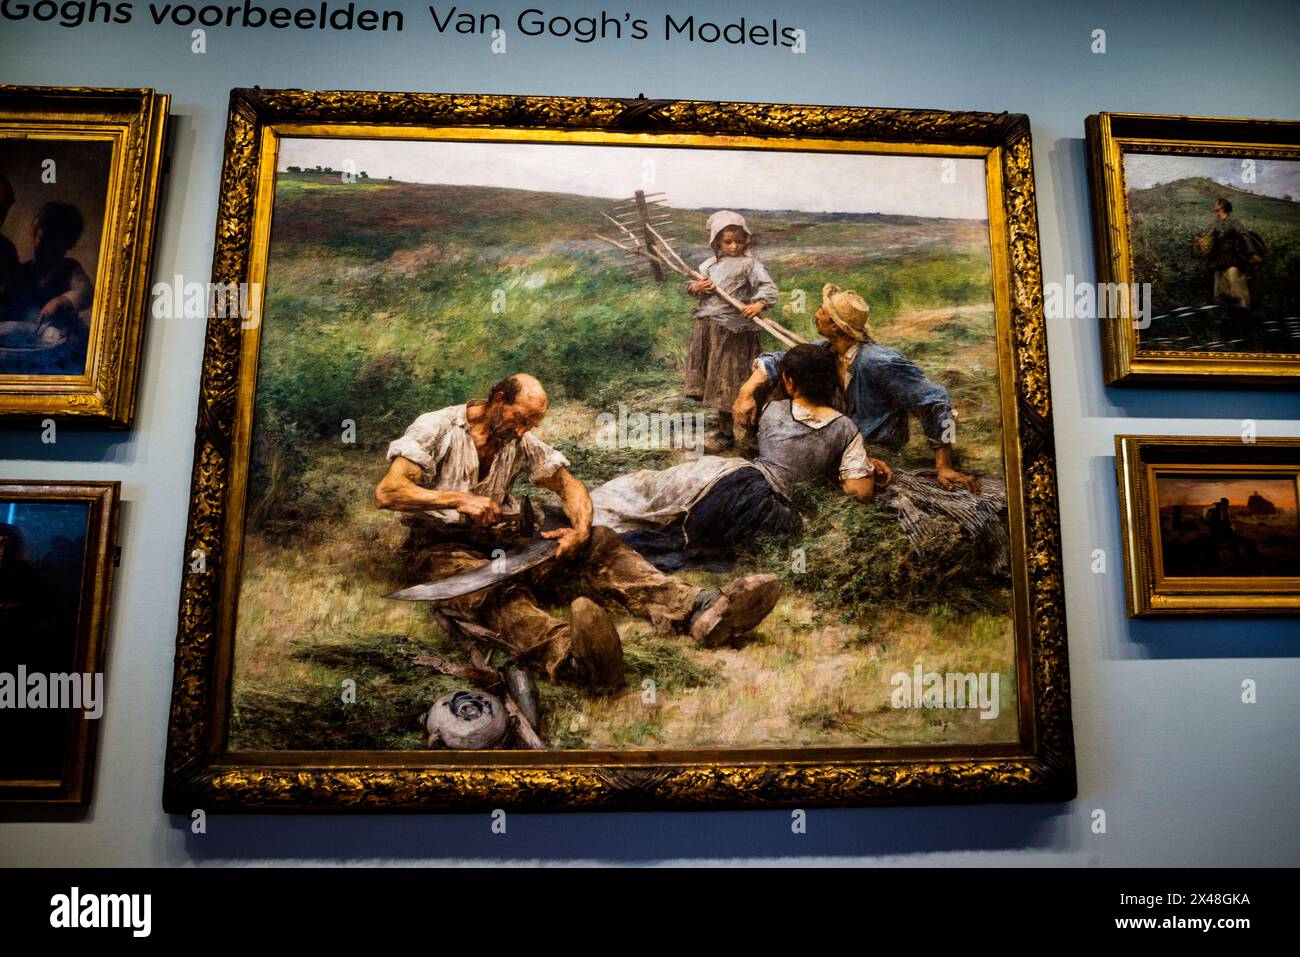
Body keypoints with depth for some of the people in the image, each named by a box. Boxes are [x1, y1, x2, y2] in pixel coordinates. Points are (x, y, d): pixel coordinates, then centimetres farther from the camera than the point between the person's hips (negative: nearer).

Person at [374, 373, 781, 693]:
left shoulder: (521, 442, 11)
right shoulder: (436, 428, -5)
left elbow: (569, 485, 9)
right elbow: (387, 492, -16)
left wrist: (580, 529, -13)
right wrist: (458, 499, -27)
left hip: (500, 536, 6)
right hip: (441, 545, -5)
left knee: (596, 545, -16)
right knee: (495, 586, -41)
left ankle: (697, 607, -36)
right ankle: (567, 653, -73)